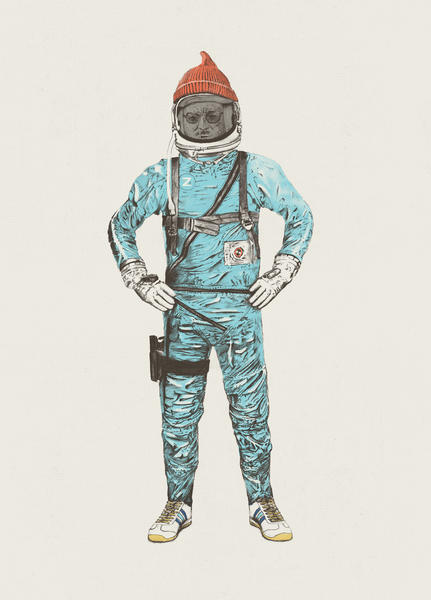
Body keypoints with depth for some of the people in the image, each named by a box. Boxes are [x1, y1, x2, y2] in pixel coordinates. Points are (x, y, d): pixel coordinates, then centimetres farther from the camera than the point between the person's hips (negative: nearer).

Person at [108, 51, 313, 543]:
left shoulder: (257, 173, 1)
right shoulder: (161, 177, 3)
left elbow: (301, 216, 13)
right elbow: (120, 226, 15)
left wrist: (281, 273, 4)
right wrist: (140, 280, 4)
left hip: (241, 309, -1)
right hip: (182, 312, 1)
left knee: (250, 410, 5)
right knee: (179, 411, 7)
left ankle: (262, 503, 22)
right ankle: (178, 504, 24)